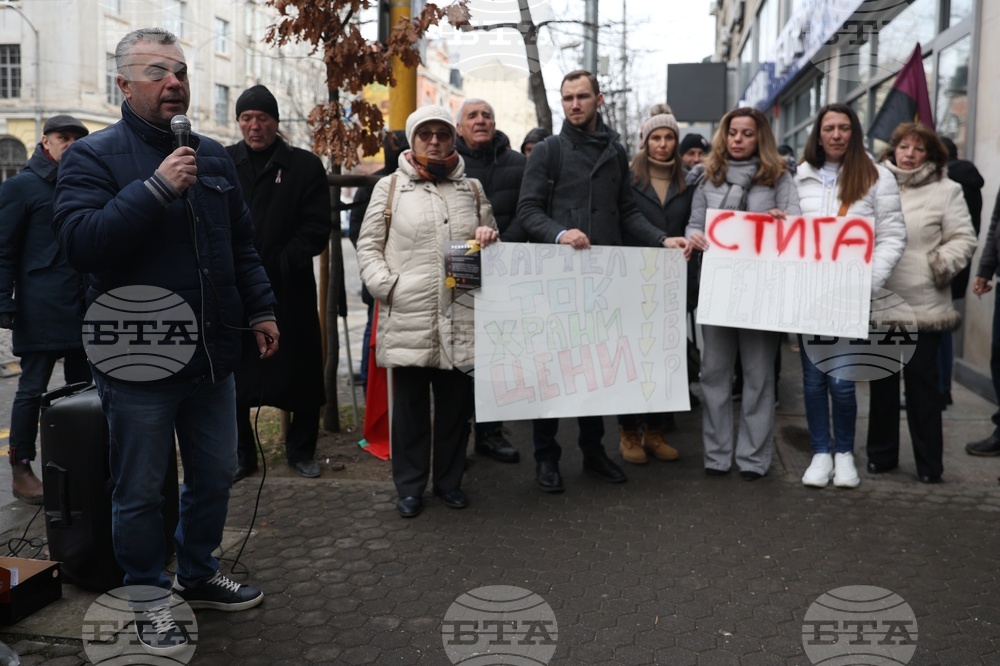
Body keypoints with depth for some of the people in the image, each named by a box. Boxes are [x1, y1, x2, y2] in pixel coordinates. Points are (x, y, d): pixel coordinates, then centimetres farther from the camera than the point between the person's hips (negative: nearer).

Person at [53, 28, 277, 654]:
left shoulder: (214, 156, 11)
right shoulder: (93, 157, -7)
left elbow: (242, 244, 18)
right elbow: (81, 241, -22)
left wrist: (261, 309, 13)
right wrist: (156, 189, -27)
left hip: (212, 354, 6)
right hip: (138, 361, -5)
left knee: (216, 475, 17)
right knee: (141, 490, 7)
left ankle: (199, 575, 38)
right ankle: (149, 598, 27)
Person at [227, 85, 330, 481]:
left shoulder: (305, 166, 3)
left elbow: (317, 229, -3)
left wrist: (276, 266, -12)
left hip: (288, 289, -1)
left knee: (300, 374, 4)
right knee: (233, 376, 6)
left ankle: (301, 449, 22)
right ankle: (241, 454, 22)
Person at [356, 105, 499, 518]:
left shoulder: (472, 188, 16)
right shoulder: (390, 187, 7)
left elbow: (492, 243, 24)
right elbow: (368, 245, 6)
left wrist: (489, 238, 0)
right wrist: (387, 286, -8)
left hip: (461, 318, 3)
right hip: (407, 317, -2)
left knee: (456, 403, 9)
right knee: (410, 405, 5)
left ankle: (449, 480, 24)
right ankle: (409, 486, 18)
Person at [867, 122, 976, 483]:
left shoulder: (946, 191, 2)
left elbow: (964, 239, -1)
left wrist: (941, 264, -17)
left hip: (923, 304, -3)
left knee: (922, 380, 2)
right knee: (882, 379, 11)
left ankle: (929, 463, 12)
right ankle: (881, 453, 23)